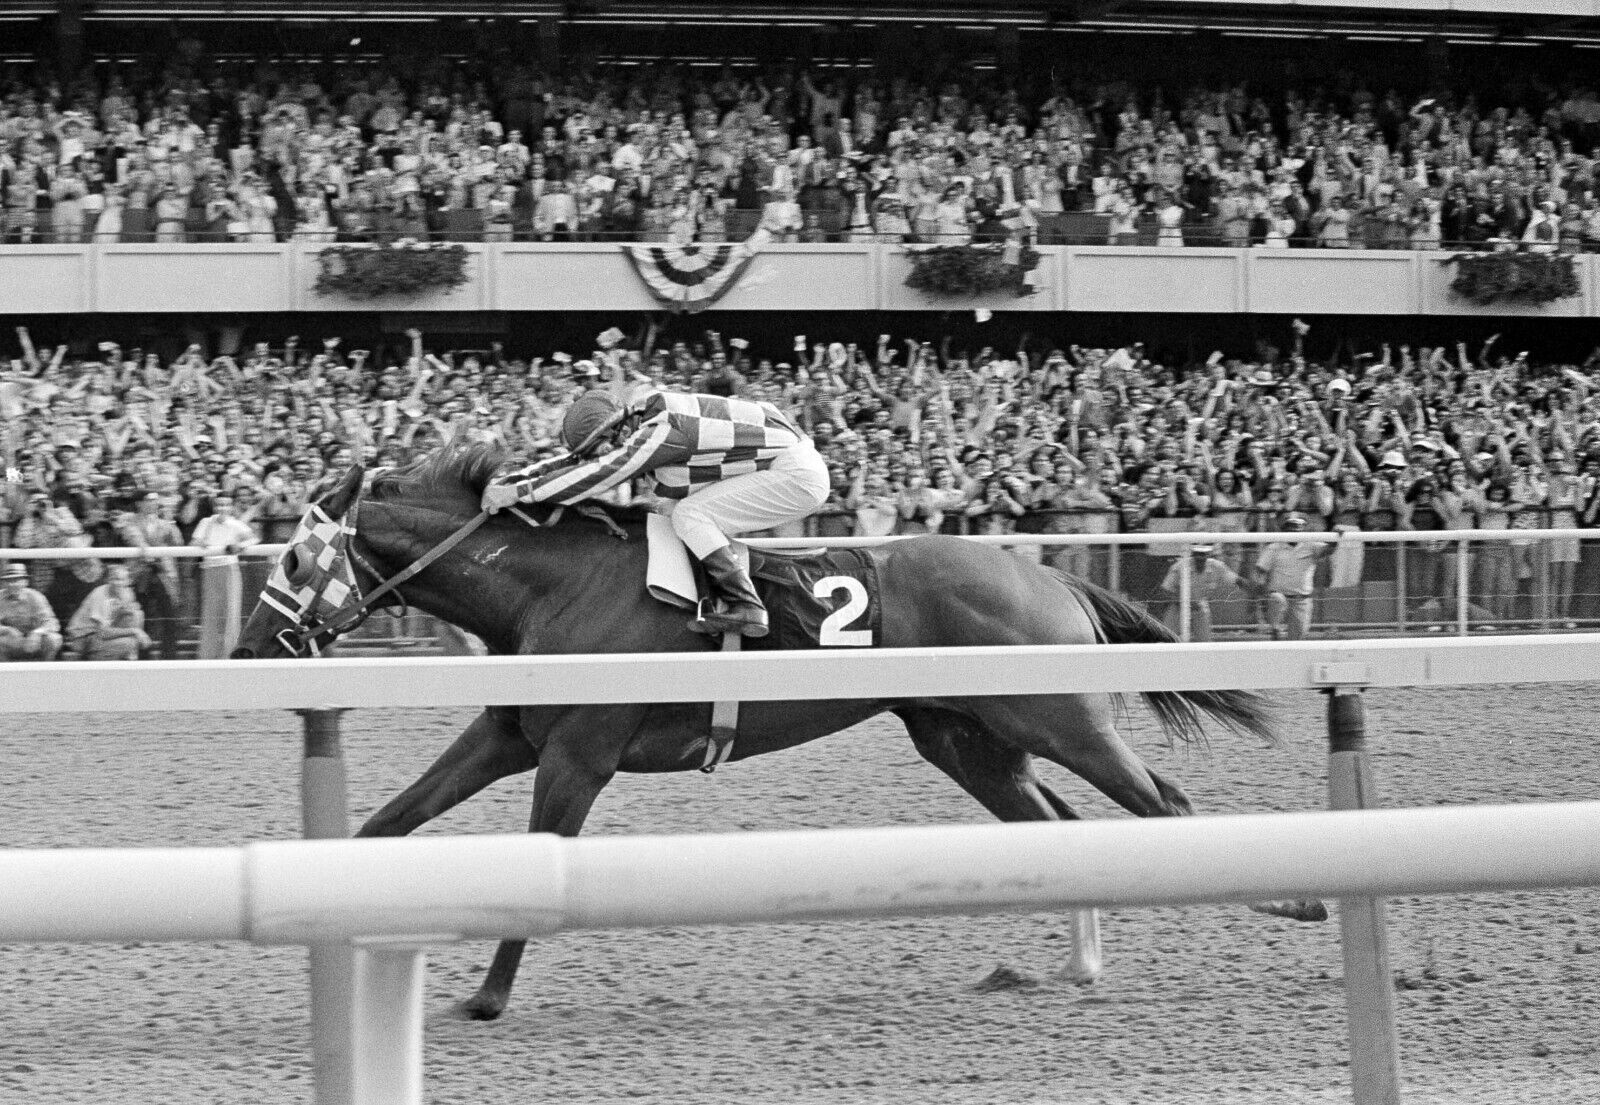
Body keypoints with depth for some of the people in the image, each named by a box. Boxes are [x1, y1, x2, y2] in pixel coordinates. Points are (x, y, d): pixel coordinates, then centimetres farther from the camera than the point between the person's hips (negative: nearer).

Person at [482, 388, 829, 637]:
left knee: (689, 515, -15)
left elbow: (594, 475, -24)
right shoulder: (641, 426, 6)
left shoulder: (661, 432, -23)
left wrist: (518, 493, -20)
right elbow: (578, 461, 14)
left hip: (797, 475, -10)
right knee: (687, 514, 15)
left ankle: (745, 607, -21)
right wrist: (515, 476, 4)